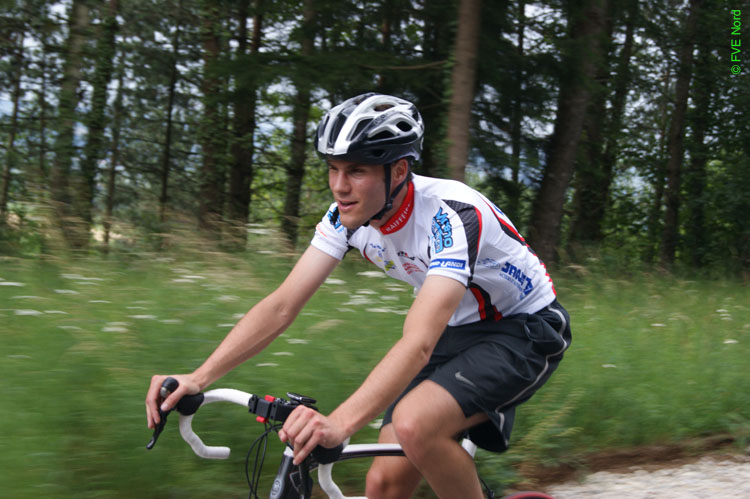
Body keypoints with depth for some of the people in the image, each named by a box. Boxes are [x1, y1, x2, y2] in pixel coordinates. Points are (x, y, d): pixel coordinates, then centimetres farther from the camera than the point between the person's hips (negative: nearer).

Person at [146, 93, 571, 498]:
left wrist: (339, 423, -57)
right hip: (457, 330, 7)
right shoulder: (348, 216, -11)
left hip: (526, 329, -7)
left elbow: (419, 343, -43)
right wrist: (198, 378, -26)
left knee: (414, 424, -32)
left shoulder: (452, 215, -33)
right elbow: (282, 305, -14)